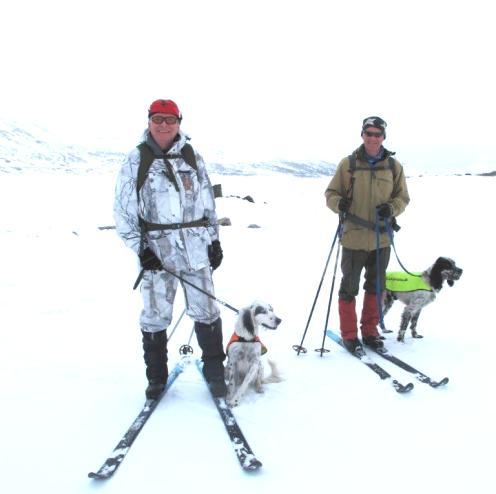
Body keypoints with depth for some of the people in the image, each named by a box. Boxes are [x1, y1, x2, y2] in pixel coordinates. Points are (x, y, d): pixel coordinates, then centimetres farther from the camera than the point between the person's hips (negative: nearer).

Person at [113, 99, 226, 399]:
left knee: (205, 310, 4)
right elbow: (123, 210, 1)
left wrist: (214, 239, 10)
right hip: (156, 249, -2)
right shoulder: (136, 160, 1)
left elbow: (208, 203, 14)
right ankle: (157, 377, 21)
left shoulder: (192, 157, 9)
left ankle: (215, 372, 20)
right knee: (155, 315, 3)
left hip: (196, 247, 2)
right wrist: (140, 249, -6)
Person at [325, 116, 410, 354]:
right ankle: (349, 334, 18)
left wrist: (392, 208, -12)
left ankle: (370, 331, 30)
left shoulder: (394, 166, 4)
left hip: (382, 238, 3)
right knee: (349, 288, 5)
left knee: (376, 287, 14)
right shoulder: (348, 164, -2)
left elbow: (403, 197, 9)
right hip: (353, 237, -3)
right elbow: (331, 193, 3)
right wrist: (339, 203, -19)